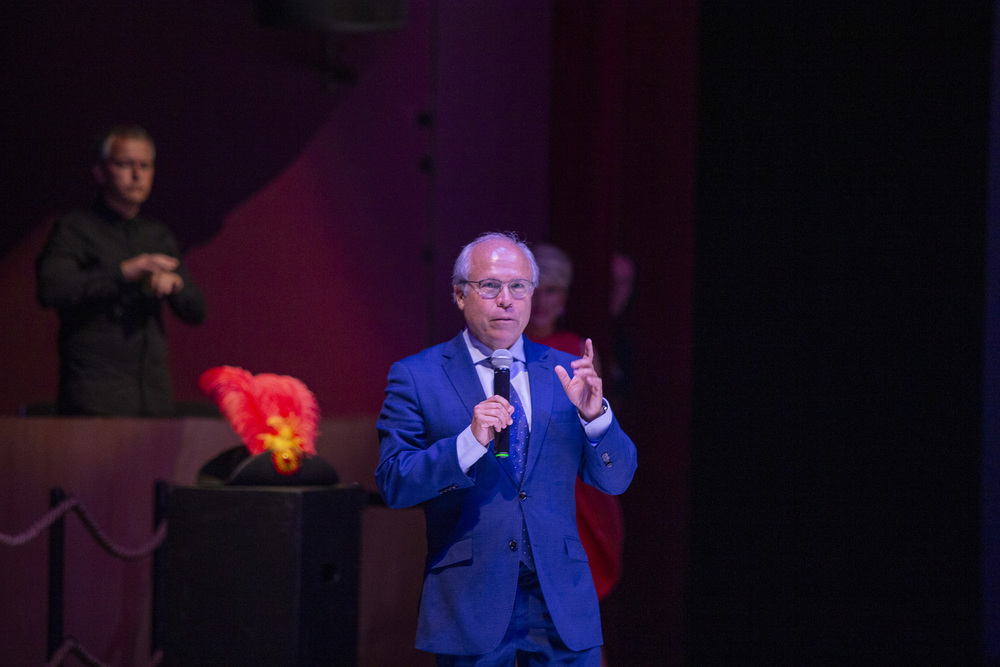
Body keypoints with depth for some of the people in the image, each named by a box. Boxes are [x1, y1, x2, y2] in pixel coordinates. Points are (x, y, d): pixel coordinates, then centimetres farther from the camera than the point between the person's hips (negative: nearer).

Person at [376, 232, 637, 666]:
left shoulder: (565, 373, 11)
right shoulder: (416, 377, 1)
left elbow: (616, 480, 8)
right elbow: (392, 484, -7)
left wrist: (594, 415, -11)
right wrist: (468, 442, -20)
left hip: (562, 604, 3)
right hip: (470, 605, -3)